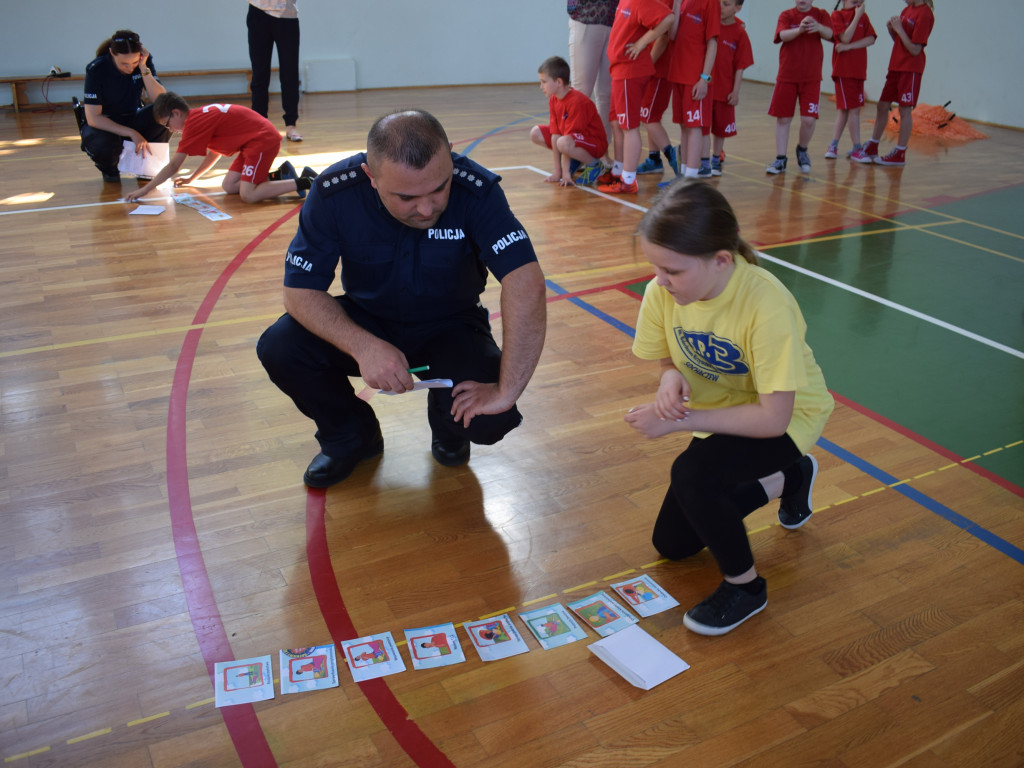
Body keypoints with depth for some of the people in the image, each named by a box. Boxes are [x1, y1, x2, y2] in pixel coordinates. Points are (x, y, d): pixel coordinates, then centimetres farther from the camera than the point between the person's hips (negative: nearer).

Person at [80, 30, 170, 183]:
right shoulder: (96, 70, -22)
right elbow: (93, 118, -24)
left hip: (133, 120, 3)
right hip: (104, 125, -3)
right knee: (102, 145, -39)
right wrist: (132, 133, -32)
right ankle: (108, 168, 2)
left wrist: (144, 69, -30)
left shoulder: (145, 61, -12)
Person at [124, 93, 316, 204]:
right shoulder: (202, 116, 15)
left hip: (263, 140, -10)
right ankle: (281, 175, 10)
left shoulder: (194, 124, -13)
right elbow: (214, 153, 29)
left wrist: (144, 190, -5)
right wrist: (191, 179, 29)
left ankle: (304, 182, -15)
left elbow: (173, 166, -11)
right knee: (229, 186, 7)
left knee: (248, 195, -19)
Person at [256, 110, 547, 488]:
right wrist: (363, 346, -36)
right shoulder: (334, 191, -22)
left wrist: (506, 392, -37)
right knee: (279, 347, -24)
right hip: (366, 322, 2)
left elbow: (527, 283, -35)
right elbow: (301, 290, -19)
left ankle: (447, 427, 13)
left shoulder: (476, 190, -28)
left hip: (449, 327, -1)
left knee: (485, 420, -28)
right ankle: (350, 436, 7)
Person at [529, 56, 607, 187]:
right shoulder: (553, 100, -2)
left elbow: (567, 139, -29)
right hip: (573, 138, 9)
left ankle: (594, 165, -11)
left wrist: (565, 172, -27)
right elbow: (555, 135, -7)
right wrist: (557, 171, -11)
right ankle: (574, 161, 10)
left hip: (595, 143, -9)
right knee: (535, 133, 0)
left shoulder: (576, 101, -27)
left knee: (563, 143, -39)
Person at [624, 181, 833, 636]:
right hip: (723, 417, 7)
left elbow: (774, 416, -33)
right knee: (671, 545, 12)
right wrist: (671, 380, -25)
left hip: (787, 417, -7)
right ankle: (787, 478, 29)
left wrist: (681, 421, -33)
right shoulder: (661, 292, -19)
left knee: (691, 473, -35)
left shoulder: (765, 304, -35)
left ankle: (744, 585, -7)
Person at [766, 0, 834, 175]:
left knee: (809, 119, -8)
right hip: (787, 76, 0)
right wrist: (799, 29, -37)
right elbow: (783, 35, -17)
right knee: (783, 118, 3)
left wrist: (819, 27, -38)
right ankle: (780, 159, 14)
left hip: (811, 78, 0)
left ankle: (802, 150, 20)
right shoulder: (786, 15, 2)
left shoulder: (821, 15, 3)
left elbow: (829, 34, -15)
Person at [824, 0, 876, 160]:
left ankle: (833, 146, 14)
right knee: (854, 109, -6)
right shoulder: (837, 15, -2)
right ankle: (857, 148, 0)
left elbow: (871, 39, -2)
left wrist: (849, 46, -14)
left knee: (844, 109, 7)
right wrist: (857, 16, -12)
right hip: (843, 70, -5)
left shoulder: (863, 17, 11)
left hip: (859, 70, 5)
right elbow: (845, 38, -14)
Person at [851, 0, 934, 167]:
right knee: (882, 105, 11)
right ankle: (871, 148, 20)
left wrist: (899, 29, -17)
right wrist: (892, 29, -2)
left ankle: (900, 154, 2)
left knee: (905, 110, -4)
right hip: (895, 66, 8)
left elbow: (915, 49, -19)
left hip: (910, 69, -8)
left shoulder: (925, 14, -15)